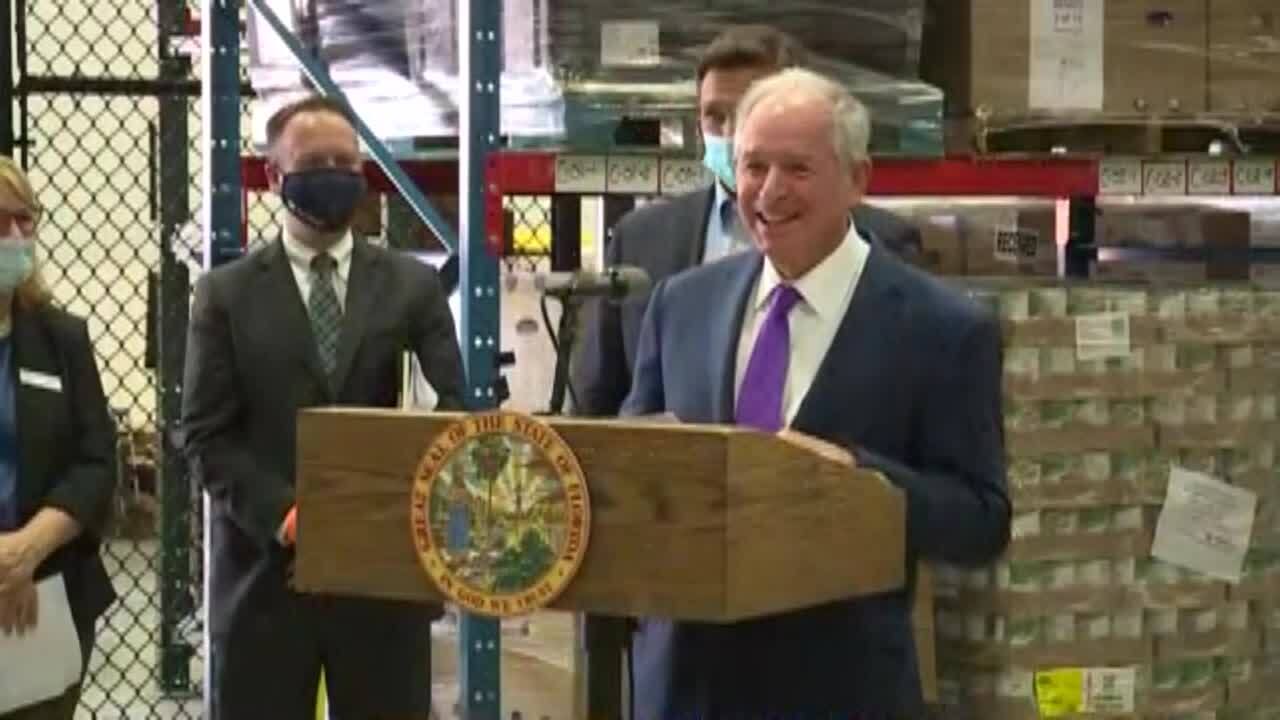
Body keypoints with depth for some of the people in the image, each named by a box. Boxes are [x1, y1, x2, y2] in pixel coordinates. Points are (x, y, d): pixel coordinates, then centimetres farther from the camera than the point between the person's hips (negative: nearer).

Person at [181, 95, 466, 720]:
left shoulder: (412, 285, 8)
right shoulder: (227, 294, 5)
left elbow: (454, 405, 1)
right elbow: (206, 435, -1)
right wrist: (281, 512, -15)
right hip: (266, 567, -1)